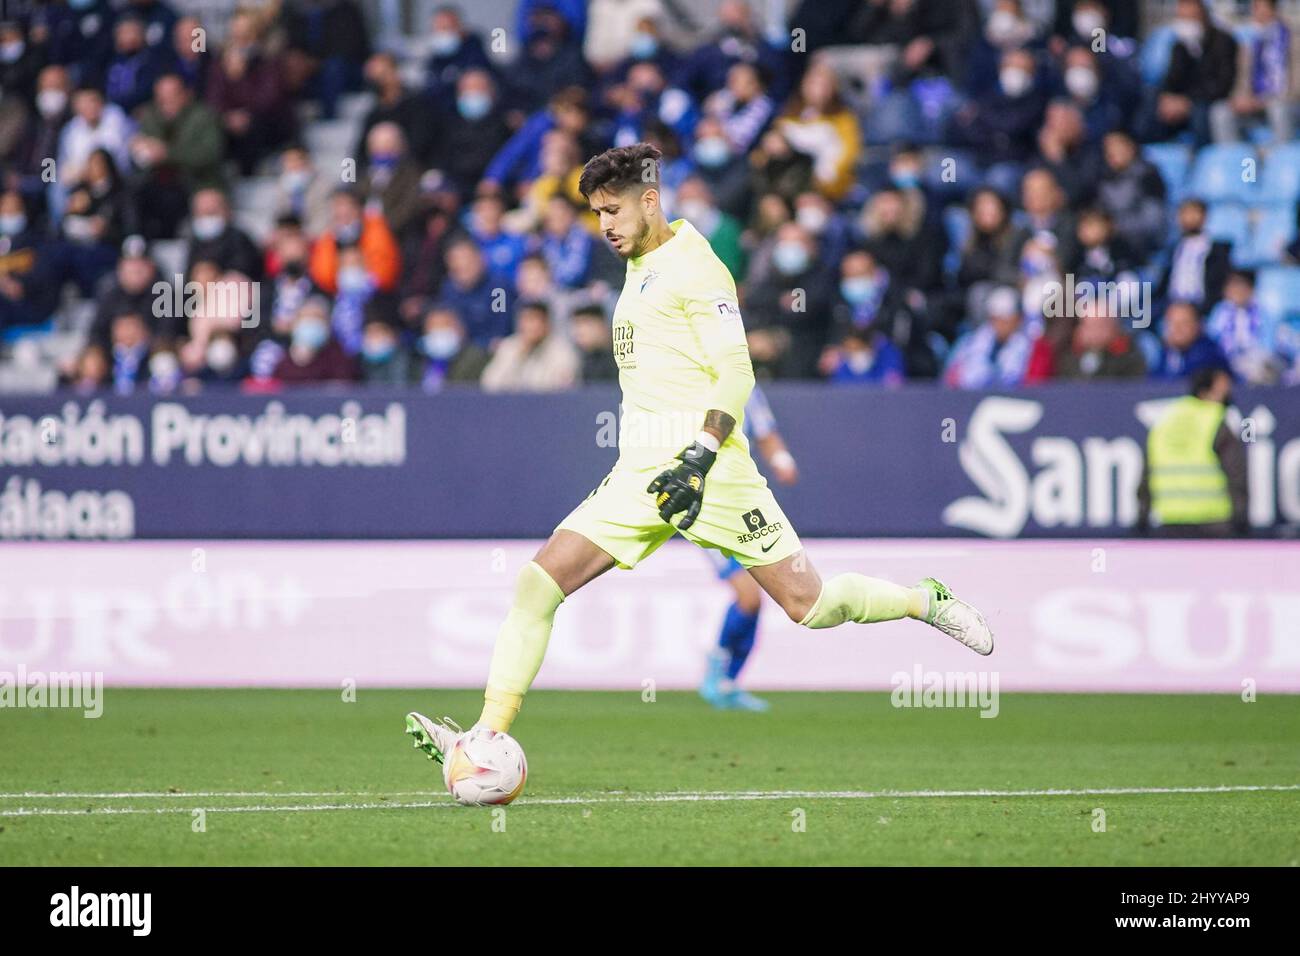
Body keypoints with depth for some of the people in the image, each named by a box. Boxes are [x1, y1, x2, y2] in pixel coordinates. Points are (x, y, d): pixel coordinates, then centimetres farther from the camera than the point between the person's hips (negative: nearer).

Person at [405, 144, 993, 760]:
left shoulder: (692, 265, -6)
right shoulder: (640, 268, 20)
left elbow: (736, 374, -13)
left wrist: (700, 457, -23)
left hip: (707, 470, -8)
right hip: (642, 473, 8)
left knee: (808, 604, -5)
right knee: (537, 583, -9)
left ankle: (928, 601, 22)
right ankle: (488, 737, -12)